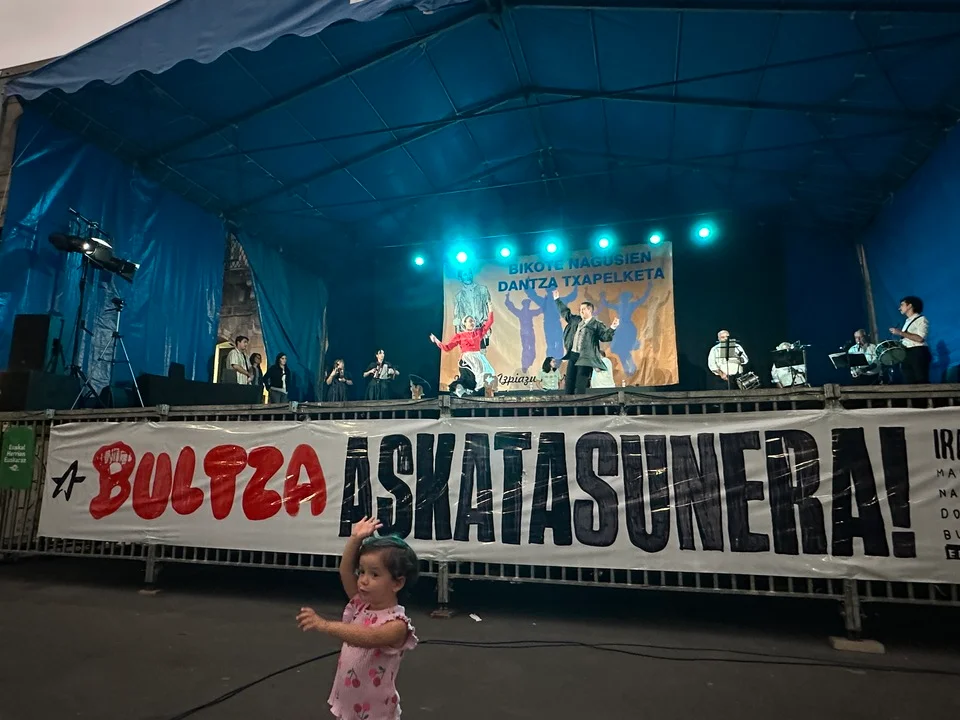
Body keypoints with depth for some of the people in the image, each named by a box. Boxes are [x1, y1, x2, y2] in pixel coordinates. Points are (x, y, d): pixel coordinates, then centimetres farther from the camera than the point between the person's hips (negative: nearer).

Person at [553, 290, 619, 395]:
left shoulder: (596, 324, -2)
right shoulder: (576, 320, 17)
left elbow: (605, 336, -9)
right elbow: (565, 312, 30)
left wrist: (612, 328, -26)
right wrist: (557, 299, 33)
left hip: (585, 357, -7)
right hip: (572, 355, 7)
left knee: (580, 385, -9)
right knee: (569, 382, 7)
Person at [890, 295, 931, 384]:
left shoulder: (921, 319, -3)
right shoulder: (907, 321, 20)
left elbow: (920, 338, -16)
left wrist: (900, 333, -15)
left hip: (918, 353, -8)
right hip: (906, 354, 8)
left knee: (922, 382, -7)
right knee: (909, 382, 5)